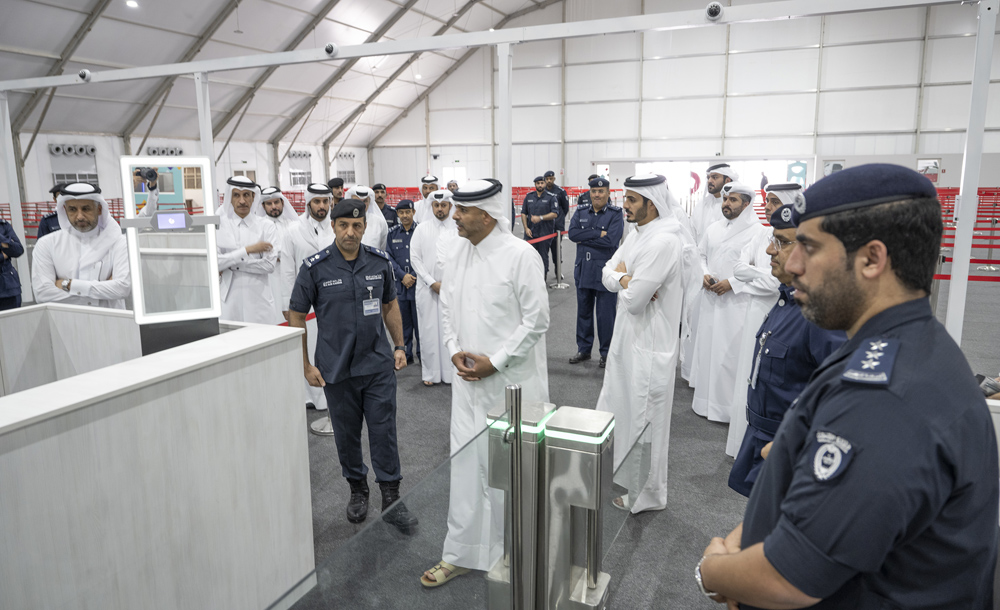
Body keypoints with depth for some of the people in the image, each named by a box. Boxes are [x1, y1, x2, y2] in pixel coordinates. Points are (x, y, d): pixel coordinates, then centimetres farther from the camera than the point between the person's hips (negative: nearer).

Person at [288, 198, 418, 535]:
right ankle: (358, 489, 36)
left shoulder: (380, 262, -1)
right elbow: (296, 317, -2)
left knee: (384, 431, 4)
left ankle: (391, 499, 17)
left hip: (378, 364, 1)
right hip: (336, 369, -1)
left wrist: (399, 346, 8)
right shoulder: (314, 268, -9)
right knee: (347, 434, 13)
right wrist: (306, 365, -4)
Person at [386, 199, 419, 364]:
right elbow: (389, 256, 4)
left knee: (419, 320, 0)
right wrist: (403, 275, -7)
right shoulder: (392, 233, 8)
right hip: (400, 284, 3)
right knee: (404, 321, 9)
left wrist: (414, 277, -9)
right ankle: (406, 354, 19)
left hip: (418, 282, -3)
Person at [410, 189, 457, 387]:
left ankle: (452, 371, 11)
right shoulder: (422, 229, 4)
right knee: (429, 329, 3)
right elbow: (415, 258, 1)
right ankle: (430, 372, 14)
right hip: (428, 288, 1)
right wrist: (432, 283, -6)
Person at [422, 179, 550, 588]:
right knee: (466, 463, 12)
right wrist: (455, 350, -1)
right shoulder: (459, 251, 4)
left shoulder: (520, 255, -15)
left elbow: (536, 319, -14)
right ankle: (460, 554, 27)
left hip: (511, 379, -5)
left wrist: (495, 362, -14)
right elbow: (447, 306, 13)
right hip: (468, 377, 6)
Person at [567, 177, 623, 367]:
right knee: (583, 311, 14)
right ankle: (584, 349, 28)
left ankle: (607, 353, 17)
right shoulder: (581, 212, 8)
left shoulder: (615, 214, -5)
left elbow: (611, 240, -19)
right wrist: (598, 233, -16)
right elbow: (572, 233, -9)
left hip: (605, 271, -4)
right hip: (583, 269, 5)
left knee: (606, 314, 2)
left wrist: (584, 238, -13)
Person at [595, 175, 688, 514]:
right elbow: (608, 274, 6)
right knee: (618, 409, 23)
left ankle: (648, 495, 23)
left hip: (649, 343, -10)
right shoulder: (637, 234, 8)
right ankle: (618, 466, 44)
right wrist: (626, 279, -15)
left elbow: (634, 300, -26)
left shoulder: (663, 242, -24)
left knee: (643, 421, 5)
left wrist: (623, 277, -6)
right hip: (628, 337, 10)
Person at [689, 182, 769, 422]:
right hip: (709, 301, 6)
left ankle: (731, 406, 7)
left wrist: (732, 283, -17)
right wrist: (704, 275, 1)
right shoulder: (714, 229, 12)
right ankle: (706, 399, 25)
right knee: (706, 347, 11)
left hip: (737, 303, -6)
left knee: (732, 353, -4)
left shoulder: (757, 232, -8)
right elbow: (700, 254, 20)